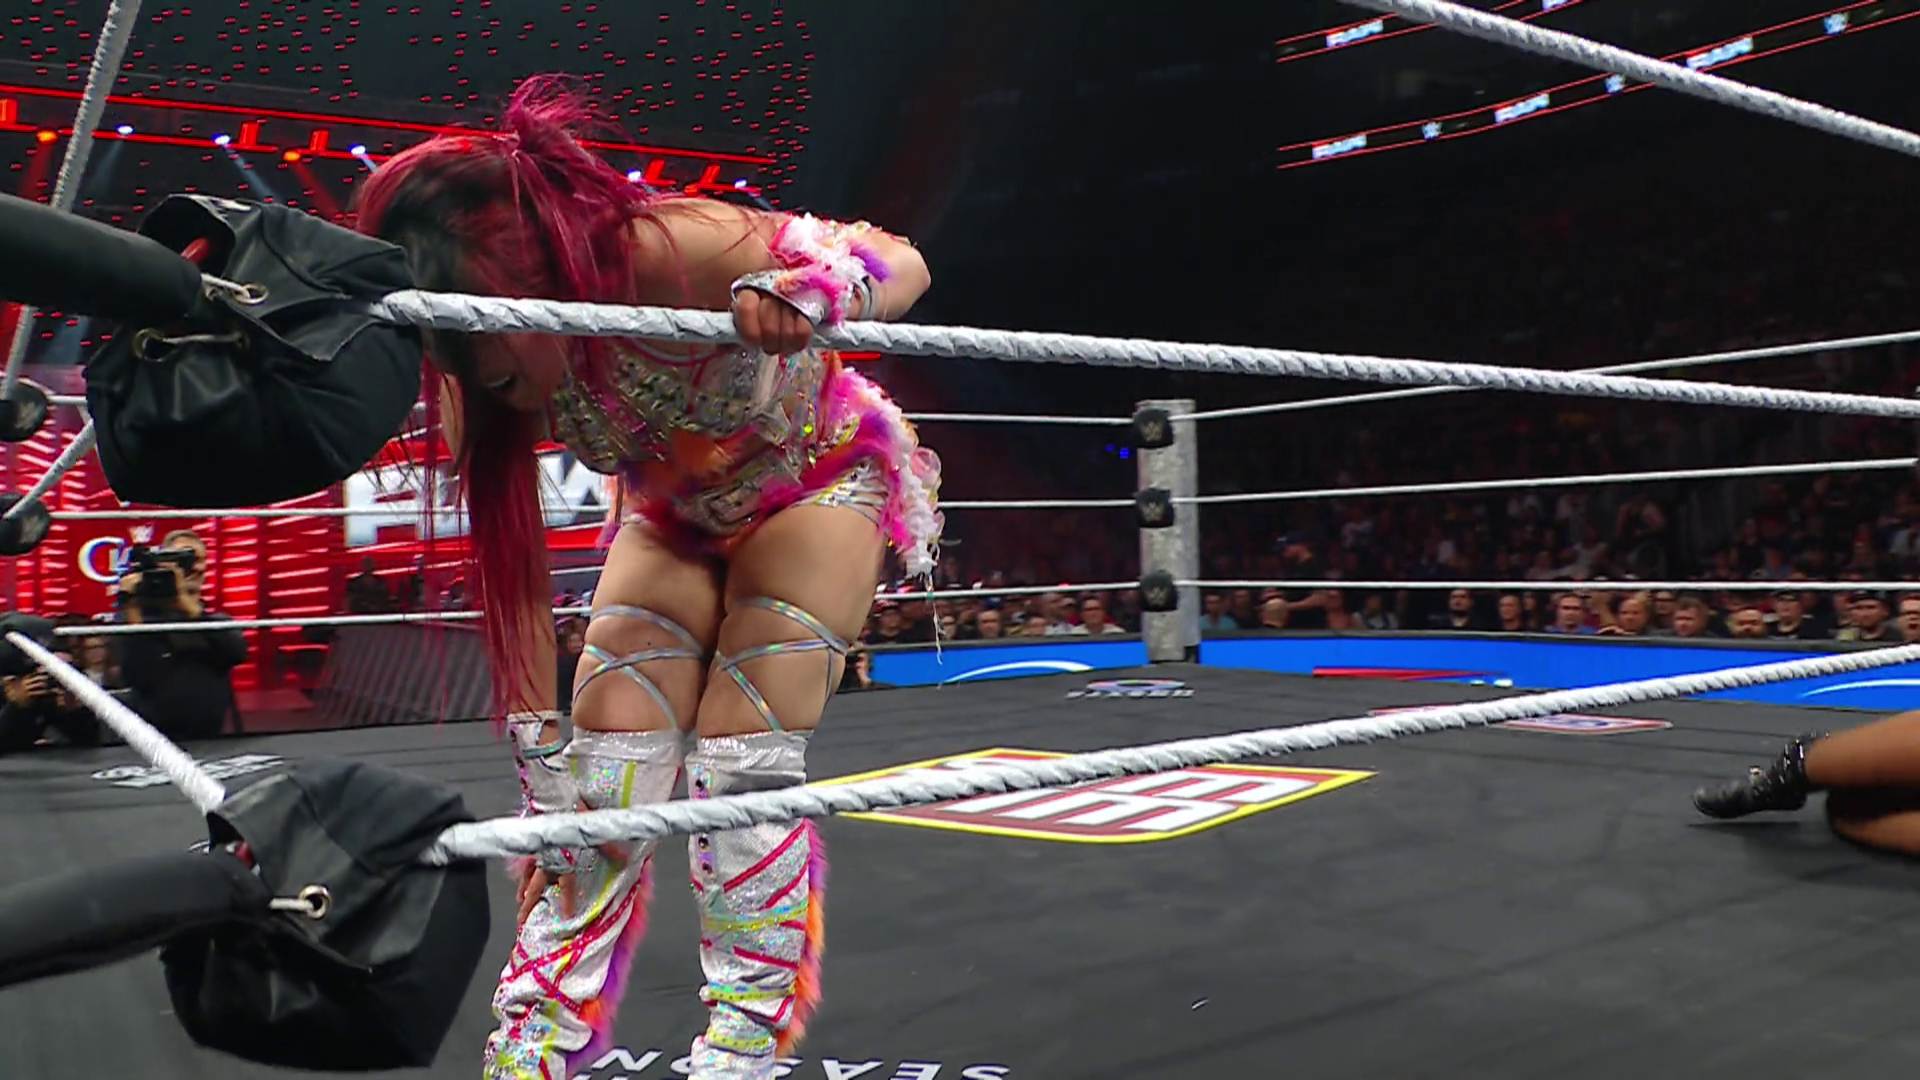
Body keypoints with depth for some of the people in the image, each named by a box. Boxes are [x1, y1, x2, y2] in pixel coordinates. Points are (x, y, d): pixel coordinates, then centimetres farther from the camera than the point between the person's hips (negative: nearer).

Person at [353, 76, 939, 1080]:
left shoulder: (681, 252, -37)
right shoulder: (492, 380, -23)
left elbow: (903, 263, -27)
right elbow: (510, 571, -17)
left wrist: (810, 289, -51)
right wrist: (541, 776, -17)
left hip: (819, 478, -4)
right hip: (673, 511, 4)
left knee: (743, 765, -14)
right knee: (598, 765, -5)